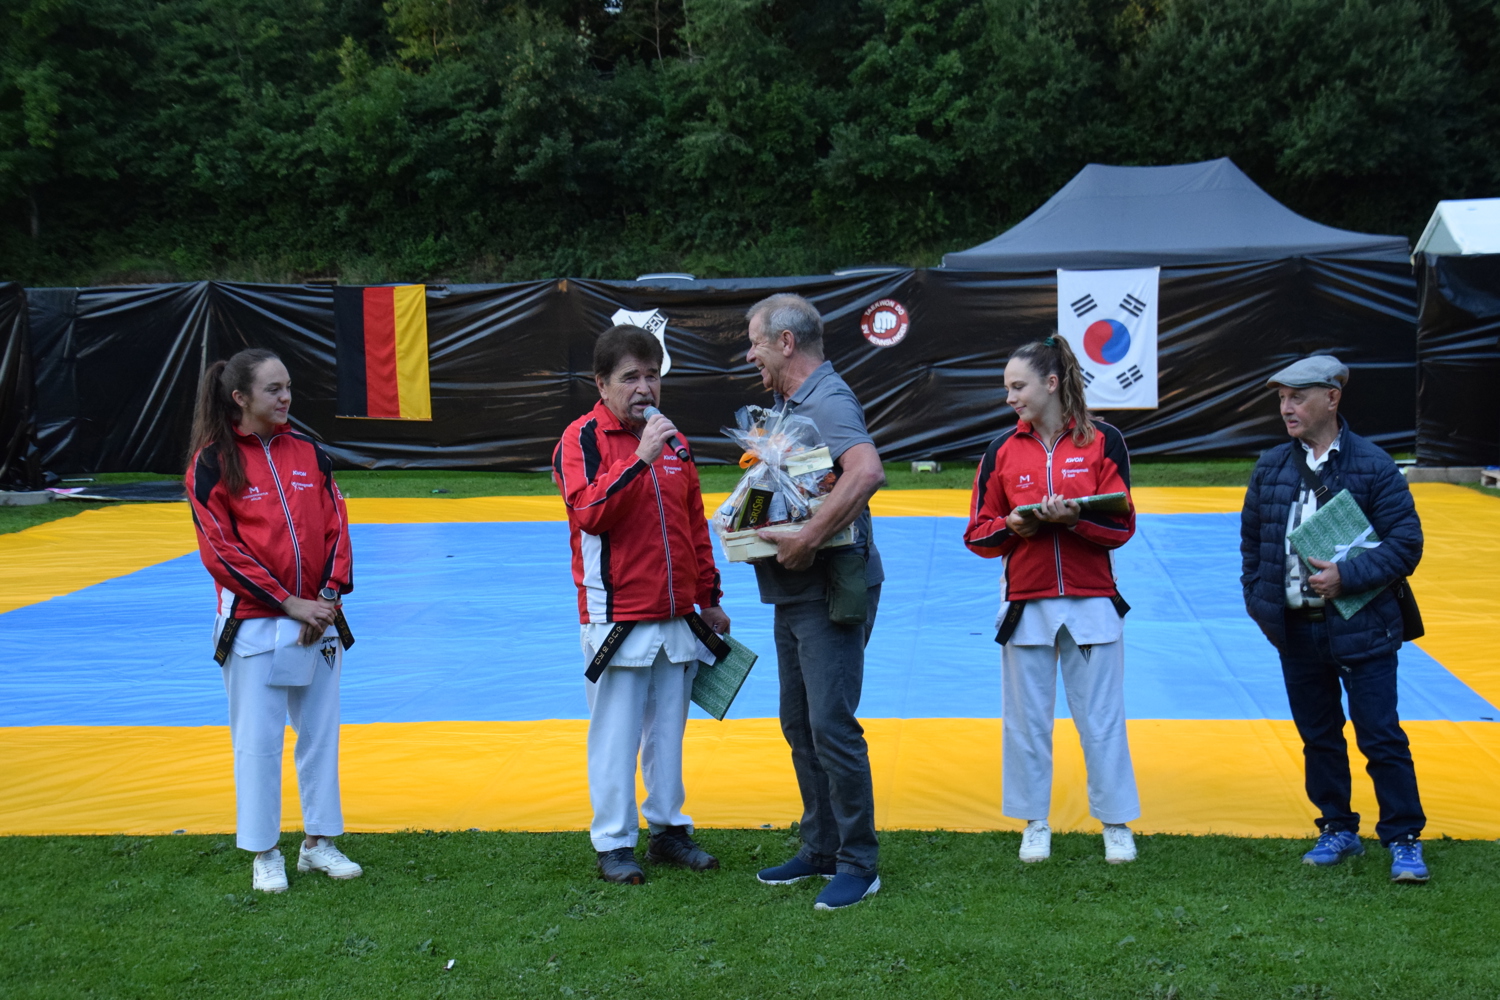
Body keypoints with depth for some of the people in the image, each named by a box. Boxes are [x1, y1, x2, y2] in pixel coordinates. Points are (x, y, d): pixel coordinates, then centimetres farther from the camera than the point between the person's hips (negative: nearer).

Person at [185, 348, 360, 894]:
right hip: (253, 624, -4)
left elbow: (336, 527, 7)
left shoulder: (308, 452, 6)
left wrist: (328, 595, -7)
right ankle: (264, 855, 16)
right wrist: (290, 604, -13)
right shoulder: (213, 462, -6)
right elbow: (221, 550, -10)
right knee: (258, 740, 2)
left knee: (321, 733, 11)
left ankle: (318, 843, 25)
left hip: (317, 619, 4)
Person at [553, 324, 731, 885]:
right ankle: (614, 843, 9)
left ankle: (669, 829, 24)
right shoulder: (582, 439, -4)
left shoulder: (672, 440, 14)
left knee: (669, 731, 13)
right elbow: (591, 511, -20)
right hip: (617, 621, -5)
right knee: (616, 735, -1)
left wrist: (709, 598, 19)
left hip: (677, 618, 6)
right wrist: (640, 458, -26)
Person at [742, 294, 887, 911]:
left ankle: (858, 862, 3)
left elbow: (867, 472, -35)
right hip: (794, 591, 10)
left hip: (831, 591, -10)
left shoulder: (828, 401, -17)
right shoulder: (789, 404, 15)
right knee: (799, 723, 15)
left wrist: (808, 540, -32)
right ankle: (821, 849, 26)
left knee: (831, 725, -8)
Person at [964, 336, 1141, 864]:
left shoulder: (1102, 441, -2)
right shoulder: (1002, 450, 4)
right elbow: (978, 536, 5)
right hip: (1025, 602, 2)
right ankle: (1035, 824, 22)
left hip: (1091, 602, -2)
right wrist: (1012, 527, -15)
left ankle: (1116, 823, 19)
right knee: (1026, 720, 8)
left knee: (1101, 719, 5)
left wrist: (1072, 518, -21)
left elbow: (1121, 526, -4)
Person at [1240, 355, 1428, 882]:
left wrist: (1347, 576, -19)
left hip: (1360, 628, -5)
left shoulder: (1373, 466, -8)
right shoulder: (1271, 467, 6)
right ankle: (1338, 829, 27)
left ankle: (1404, 839, 10)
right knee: (1318, 736, 14)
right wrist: (1258, 599, 8)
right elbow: (1251, 539, 16)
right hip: (1295, 630, 5)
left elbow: (1406, 543, -9)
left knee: (1381, 736, -1)